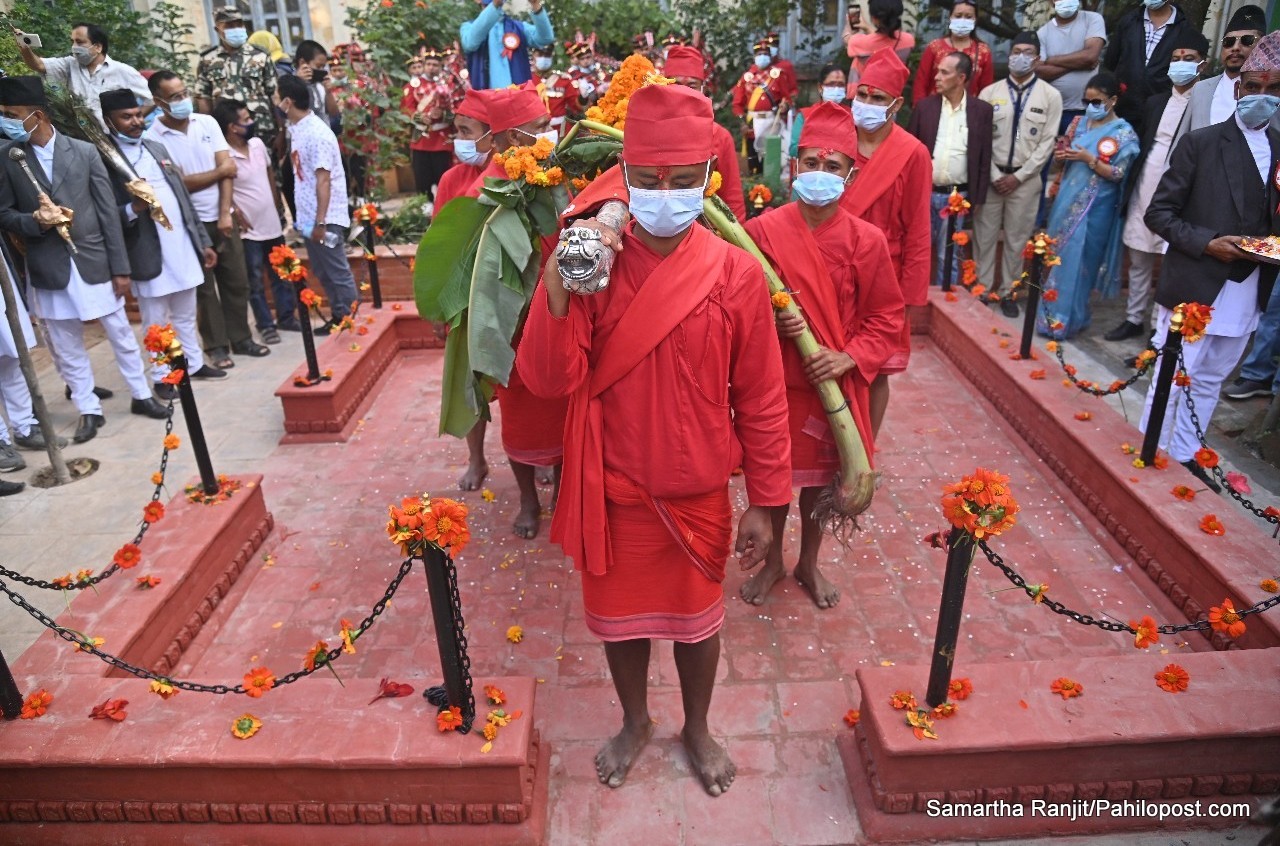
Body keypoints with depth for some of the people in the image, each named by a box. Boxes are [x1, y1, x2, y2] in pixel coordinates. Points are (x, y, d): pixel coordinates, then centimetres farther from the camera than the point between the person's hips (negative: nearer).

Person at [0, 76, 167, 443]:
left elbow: (108, 212, -2)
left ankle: (141, 395, 27)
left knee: (121, 334, 10)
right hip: (49, 268, 1)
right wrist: (34, 220, -18)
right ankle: (89, 410, 21)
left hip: (93, 261, -1)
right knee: (66, 347, 9)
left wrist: (120, 267, -3)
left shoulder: (85, 151, -2)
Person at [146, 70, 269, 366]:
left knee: (236, 281, 9)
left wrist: (225, 213, -11)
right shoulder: (154, 137, -9)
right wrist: (219, 171, -4)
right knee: (205, 287, 5)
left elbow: (227, 168, -3)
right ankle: (216, 346, 15)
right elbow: (180, 182, -13)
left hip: (222, 216, 4)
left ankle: (241, 338, 22)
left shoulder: (207, 123, 2)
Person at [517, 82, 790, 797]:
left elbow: (761, 399, -6)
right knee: (620, 615, 20)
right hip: (612, 492, 1)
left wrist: (766, 502, -2)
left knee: (696, 619, 19)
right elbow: (550, 378, -19)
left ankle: (698, 727, 48)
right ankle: (636, 722, 49)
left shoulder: (736, 273, -12)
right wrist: (558, 285, -33)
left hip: (699, 495, 0)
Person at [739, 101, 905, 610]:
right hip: (773, 381, 0)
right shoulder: (762, 231, -8)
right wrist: (767, 321, -20)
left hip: (835, 384, 1)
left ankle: (809, 564, 40)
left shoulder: (866, 240, -7)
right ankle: (772, 562, 37)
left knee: (820, 478, 16)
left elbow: (887, 317, 0)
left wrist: (850, 358, -15)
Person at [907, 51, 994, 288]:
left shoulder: (982, 110, 0)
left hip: (957, 196, -1)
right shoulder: (924, 106, 2)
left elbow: (984, 157, 3)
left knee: (949, 257, 7)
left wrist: (977, 197, 1)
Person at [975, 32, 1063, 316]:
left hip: (1026, 179, 0)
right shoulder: (990, 92, 2)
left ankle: (1008, 292, 18)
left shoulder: (1051, 96, 1)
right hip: (991, 176, 0)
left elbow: (1047, 142, -2)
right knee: (984, 237, 4)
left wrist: (1018, 176, -9)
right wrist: (995, 176, -8)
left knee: (1017, 239, 7)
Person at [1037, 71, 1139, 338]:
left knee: (1076, 261, -4)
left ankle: (1066, 319, 5)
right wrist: (1061, 155, -6)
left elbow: (1118, 174, -11)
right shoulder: (1082, 123, 10)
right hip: (1068, 201, 6)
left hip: (1093, 209, -6)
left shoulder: (1124, 133, -7)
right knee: (1058, 257, 10)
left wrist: (1089, 158, -20)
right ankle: (1053, 311, 21)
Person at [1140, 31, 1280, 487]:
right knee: (1172, 376, 0)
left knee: (1209, 380, 14)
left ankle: (1184, 455, 27)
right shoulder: (1200, 142, -5)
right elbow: (1159, 213, -6)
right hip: (1193, 284, -5)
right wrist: (1206, 242, -18)